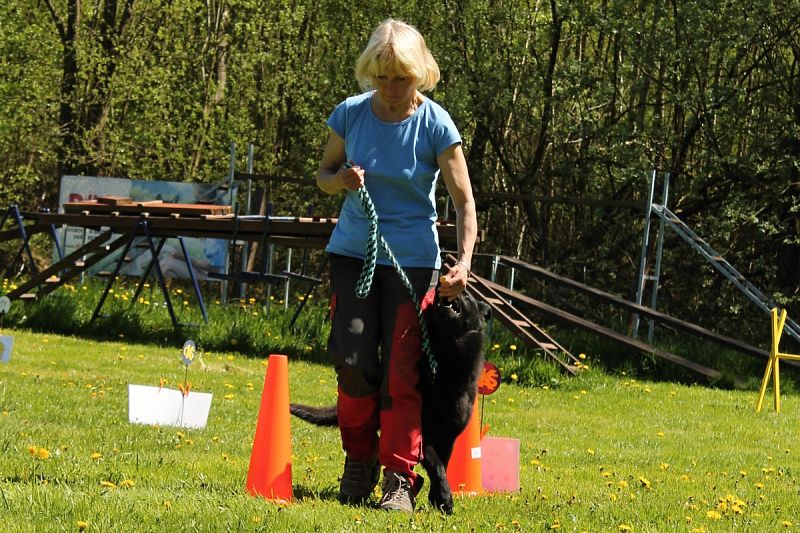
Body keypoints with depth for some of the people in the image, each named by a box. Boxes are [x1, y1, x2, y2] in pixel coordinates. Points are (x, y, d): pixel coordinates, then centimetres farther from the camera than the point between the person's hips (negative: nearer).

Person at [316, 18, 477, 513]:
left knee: (401, 372, -6)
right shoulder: (351, 113, -3)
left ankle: (400, 480, -1)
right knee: (354, 362, -5)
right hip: (353, 250, 2)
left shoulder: (435, 124, -12)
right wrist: (341, 179, -13)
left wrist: (464, 262, -25)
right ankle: (359, 460, 16)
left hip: (412, 258, -2)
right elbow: (323, 173, 11)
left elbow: (464, 199, -11)